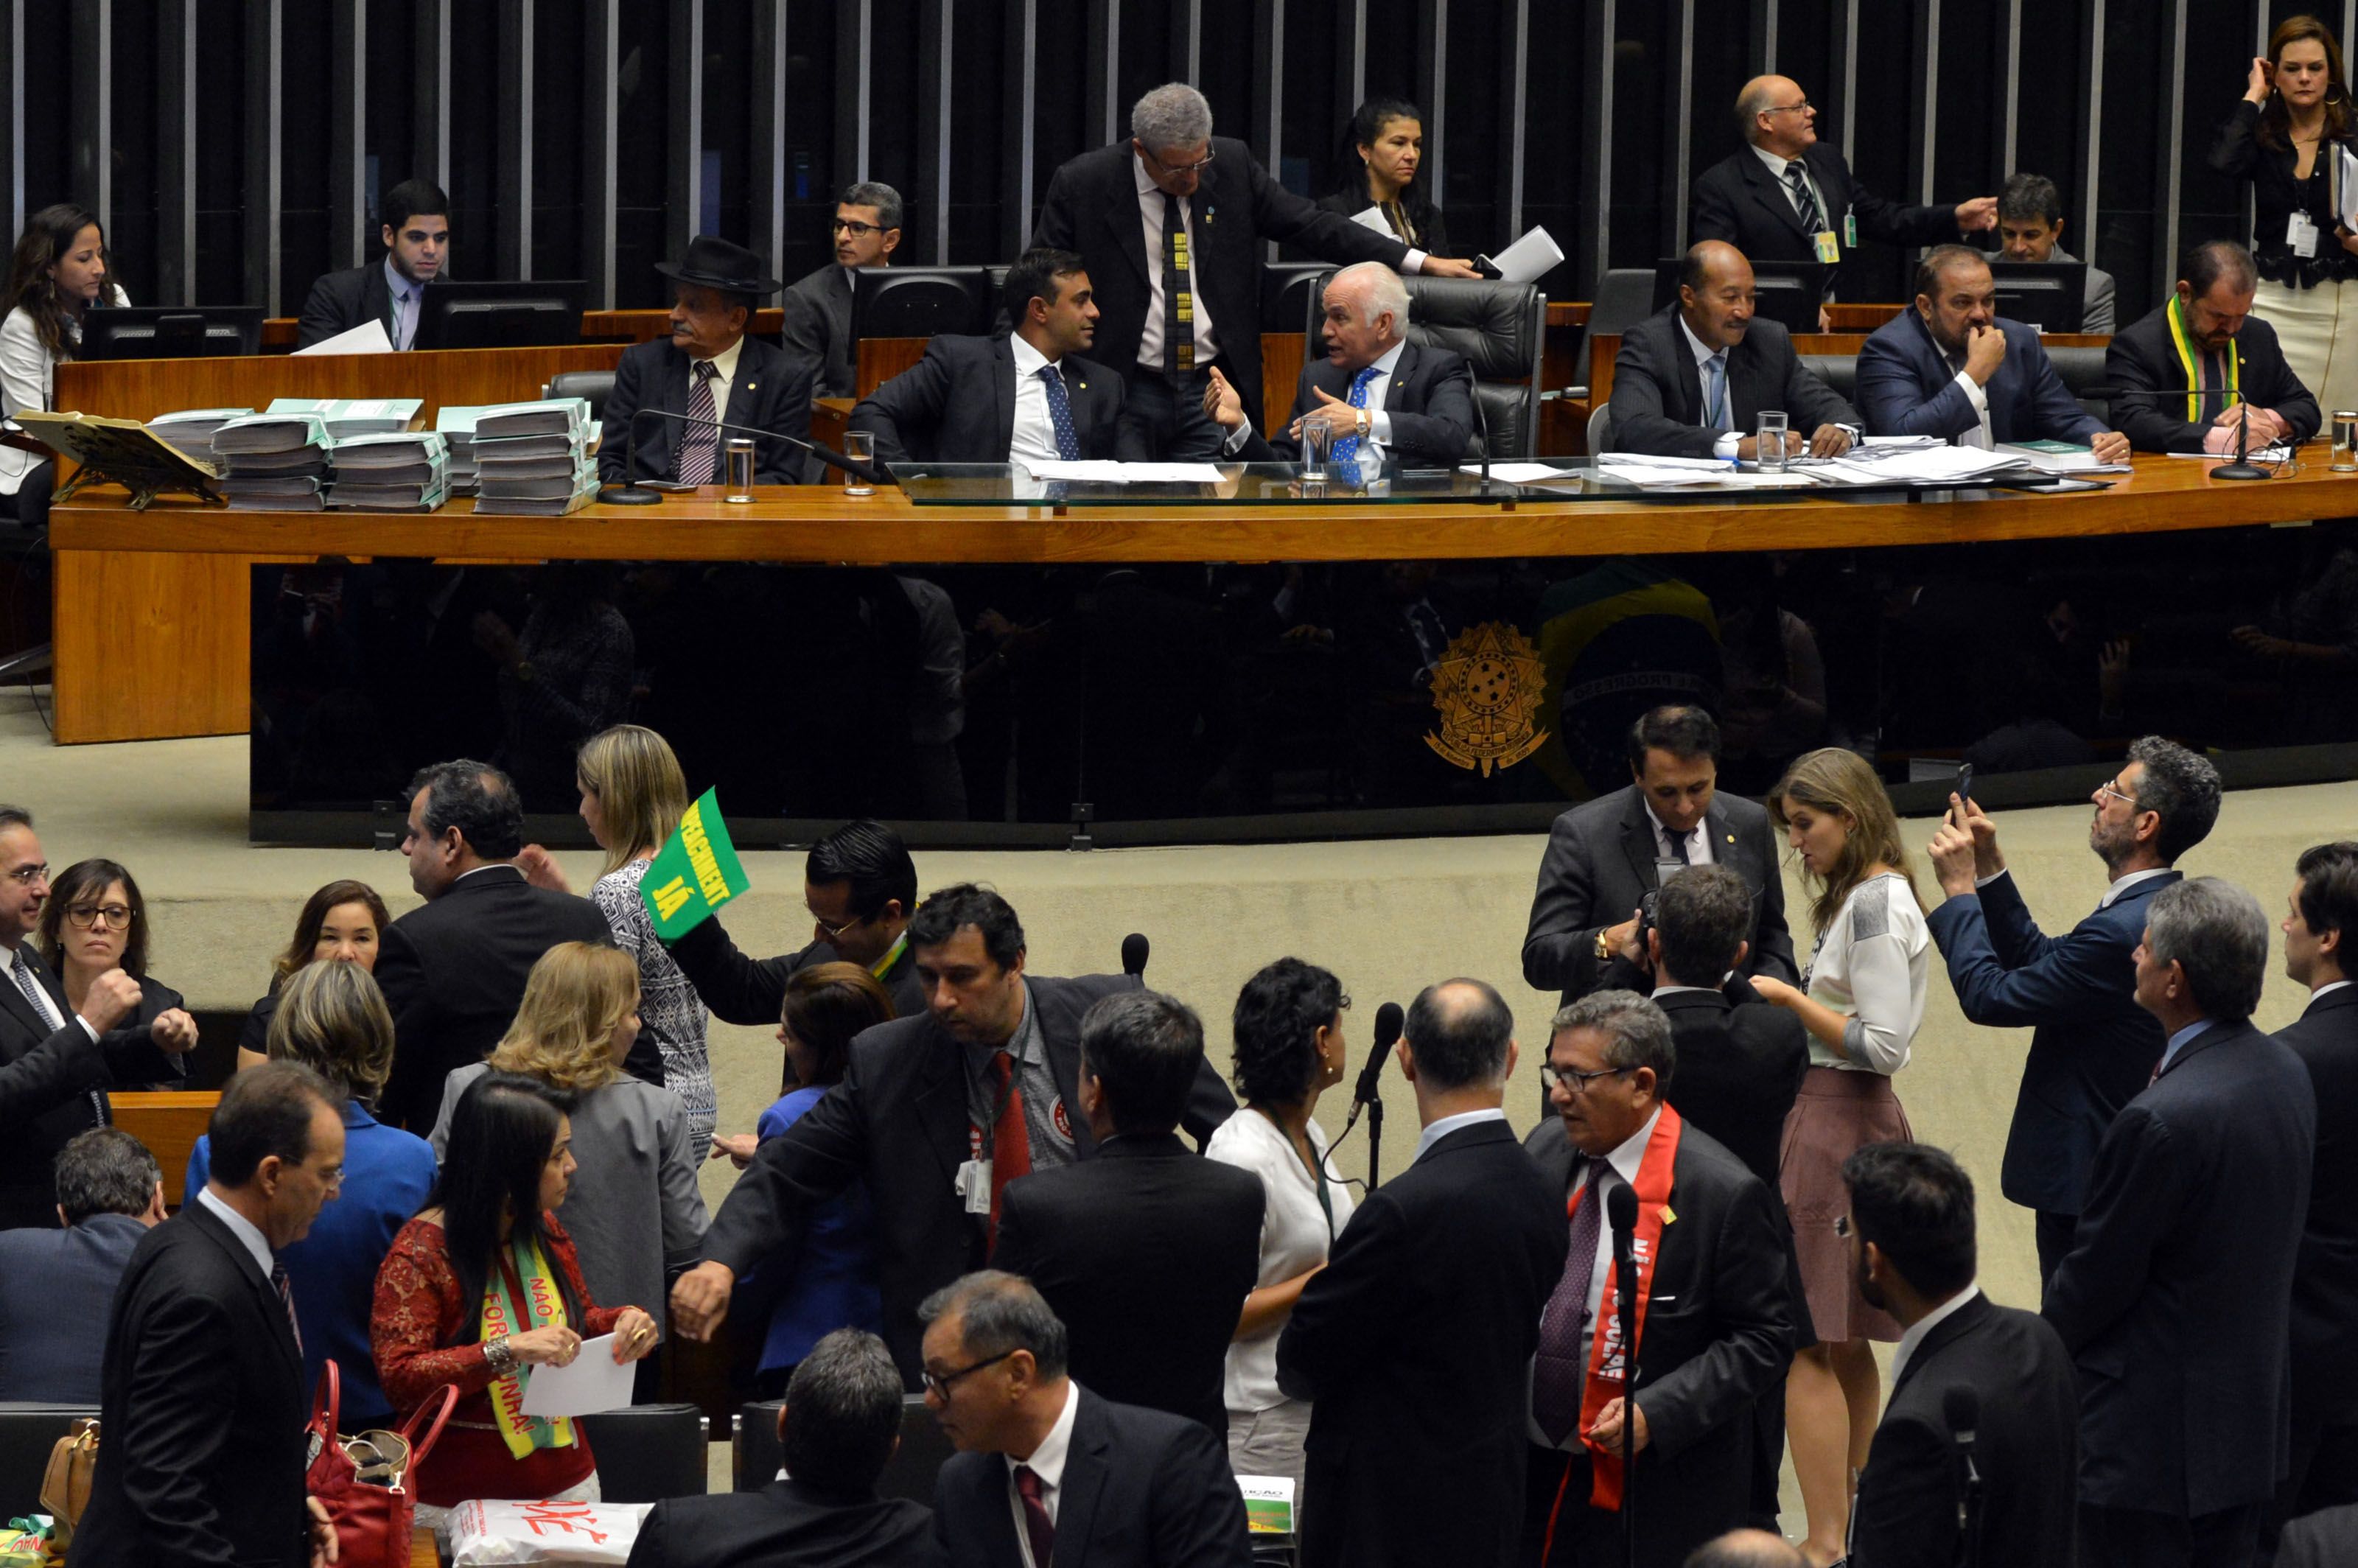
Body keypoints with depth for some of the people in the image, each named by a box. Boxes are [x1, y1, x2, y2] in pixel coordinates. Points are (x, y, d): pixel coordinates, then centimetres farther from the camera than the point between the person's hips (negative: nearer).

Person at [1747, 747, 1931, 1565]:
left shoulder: (1874, 903, -15)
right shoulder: (1873, 896, 16)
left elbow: (1882, 1044, -20)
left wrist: (1787, 997, -13)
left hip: (1837, 1123, -10)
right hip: (1857, 1121, 10)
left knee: (1806, 1343, -9)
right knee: (1843, 1343, 14)